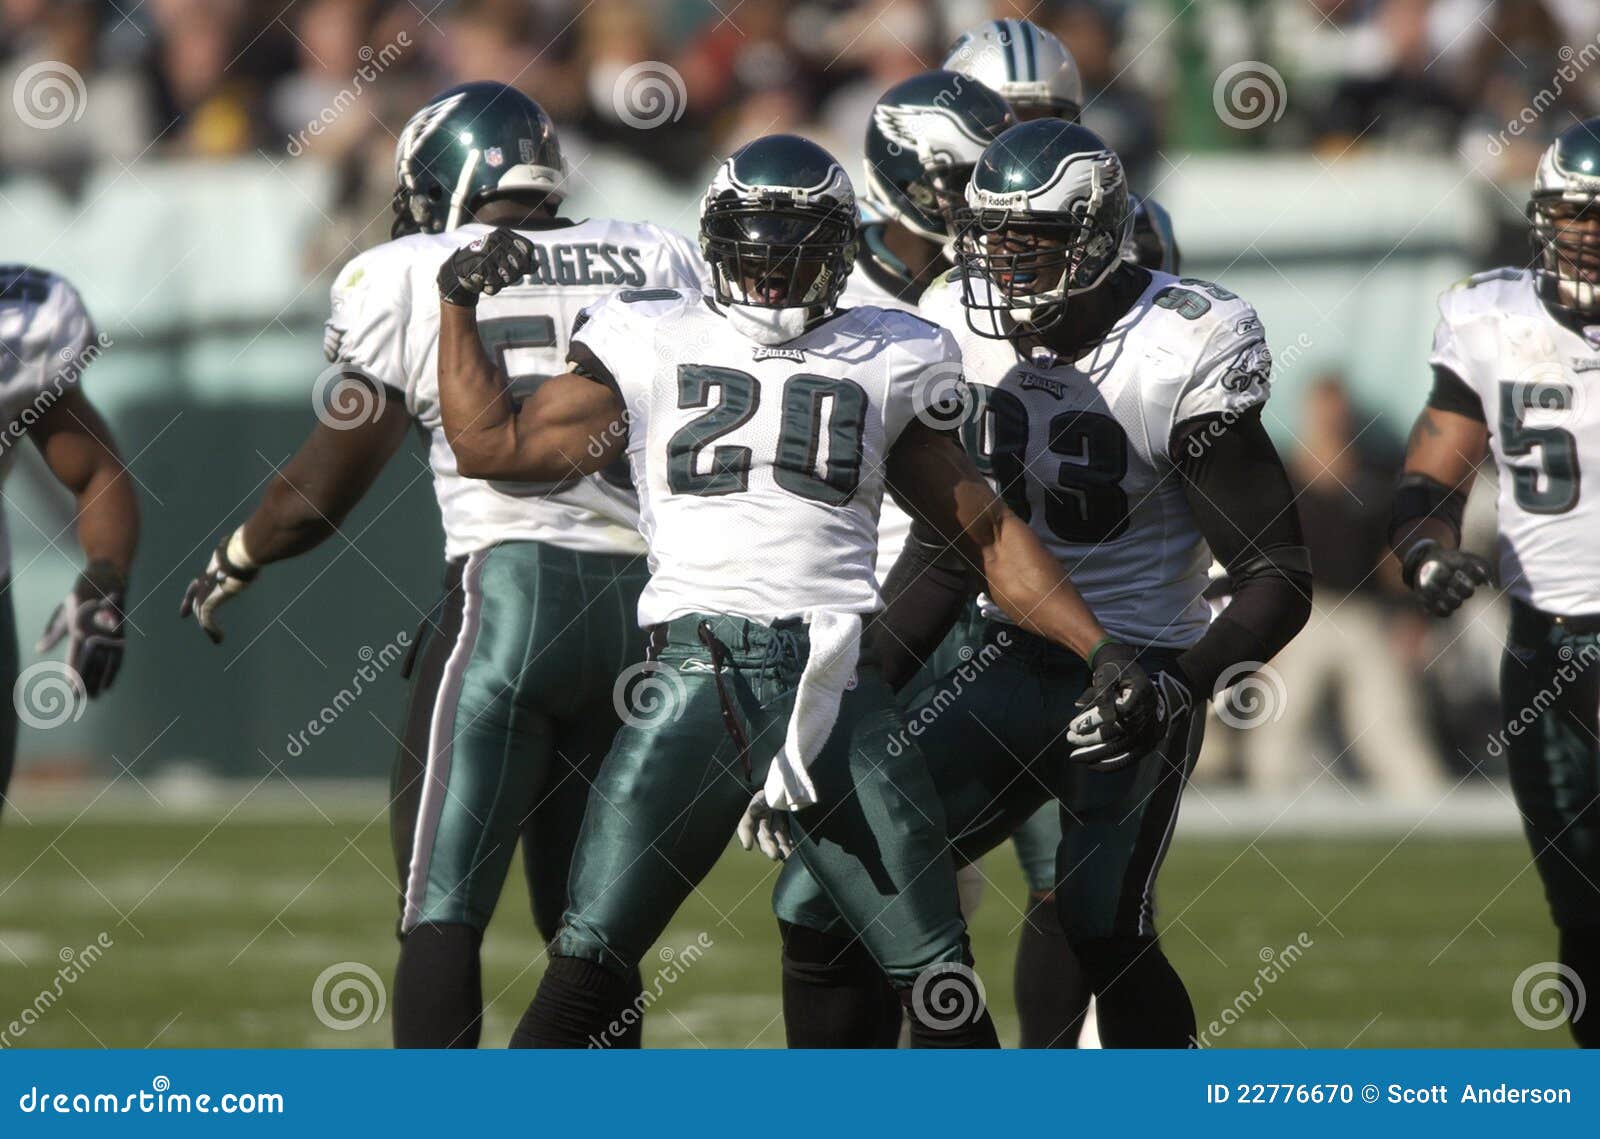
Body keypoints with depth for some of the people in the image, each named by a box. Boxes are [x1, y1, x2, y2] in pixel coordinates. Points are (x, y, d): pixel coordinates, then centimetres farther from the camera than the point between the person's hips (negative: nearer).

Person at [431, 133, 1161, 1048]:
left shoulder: (888, 362, 15)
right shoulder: (650, 345, 15)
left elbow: (987, 532, 18)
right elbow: (492, 445, 19)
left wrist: (1100, 648, 11)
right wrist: (461, 306, 12)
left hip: (837, 684, 1)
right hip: (697, 682, -1)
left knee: (939, 981, -1)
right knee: (588, 962, -7)